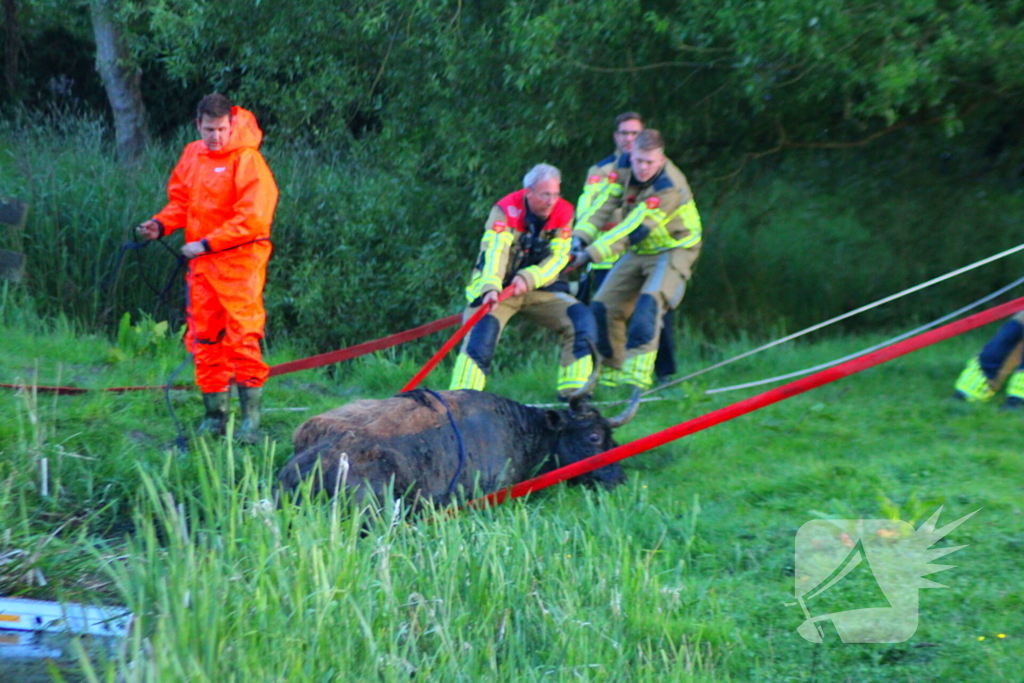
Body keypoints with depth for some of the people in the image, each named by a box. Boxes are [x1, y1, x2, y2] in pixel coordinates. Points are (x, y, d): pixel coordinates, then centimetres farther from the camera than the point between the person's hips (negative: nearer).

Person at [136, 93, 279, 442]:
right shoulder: (192, 155, 10)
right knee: (205, 338, 9)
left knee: (243, 338, -9)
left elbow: (252, 219, -17)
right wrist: (160, 224, -1)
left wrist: (207, 244, -17)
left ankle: (250, 419, -3)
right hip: (202, 262, 7)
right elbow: (180, 201, 20)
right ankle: (215, 416, 17)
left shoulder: (247, 161, -12)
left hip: (239, 261, -7)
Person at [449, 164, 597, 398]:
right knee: (482, 331, -25)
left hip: (539, 287, 4)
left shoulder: (563, 213, -7)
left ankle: (574, 390, -6)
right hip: (499, 289, -4)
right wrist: (491, 287, -49)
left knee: (581, 319, -13)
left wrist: (528, 279, -31)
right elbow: (495, 251, -31)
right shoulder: (505, 211, -18)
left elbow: (559, 256, -13)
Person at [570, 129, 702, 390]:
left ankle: (637, 371, -37)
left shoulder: (669, 187, -29)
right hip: (639, 252, 7)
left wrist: (591, 254, -33)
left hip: (673, 250, -7)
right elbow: (603, 206, -10)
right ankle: (608, 373, 15)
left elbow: (635, 229, -31)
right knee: (603, 307, 2)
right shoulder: (627, 172, -7)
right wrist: (580, 239, -26)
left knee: (649, 300, -31)